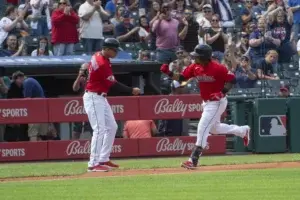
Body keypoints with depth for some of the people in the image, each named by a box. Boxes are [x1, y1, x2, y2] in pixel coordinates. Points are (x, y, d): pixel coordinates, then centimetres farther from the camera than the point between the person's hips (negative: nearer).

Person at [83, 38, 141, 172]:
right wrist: (131, 91, -15)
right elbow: (113, 85, -20)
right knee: (100, 130, -15)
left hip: (101, 98, 11)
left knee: (111, 127, 14)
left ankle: (103, 159, 18)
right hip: (93, 99, -11)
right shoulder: (102, 64, -23)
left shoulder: (98, 56, 7)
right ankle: (93, 164, -17)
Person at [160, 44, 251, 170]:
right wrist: (169, 73, -15)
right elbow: (181, 78, 1)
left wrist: (222, 93, -29)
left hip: (217, 102, -9)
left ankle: (193, 160, -13)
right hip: (206, 102, 9)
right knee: (214, 128, 24)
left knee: (202, 128, -14)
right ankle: (243, 131, 45)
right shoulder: (195, 67, -2)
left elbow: (231, 79, -17)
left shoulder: (217, 68, -23)